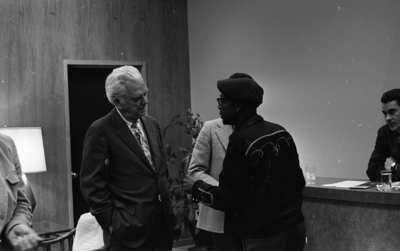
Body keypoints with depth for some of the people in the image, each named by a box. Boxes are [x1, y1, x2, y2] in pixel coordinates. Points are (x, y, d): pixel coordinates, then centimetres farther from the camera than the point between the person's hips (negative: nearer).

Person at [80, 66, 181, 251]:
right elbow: (92, 185, -11)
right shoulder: (100, 131, -10)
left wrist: (169, 207, 11)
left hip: (163, 224, 6)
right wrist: (112, 222, -13)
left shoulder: (151, 124, 11)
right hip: (129, 230, -6)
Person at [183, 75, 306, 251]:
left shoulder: (241, 141, -17)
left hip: (264, 235, -7)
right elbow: (299, 181, 11)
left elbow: (228, 199, -13)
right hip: (296, 227, 7)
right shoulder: (281, 132, 3)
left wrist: (196, 187, 2)